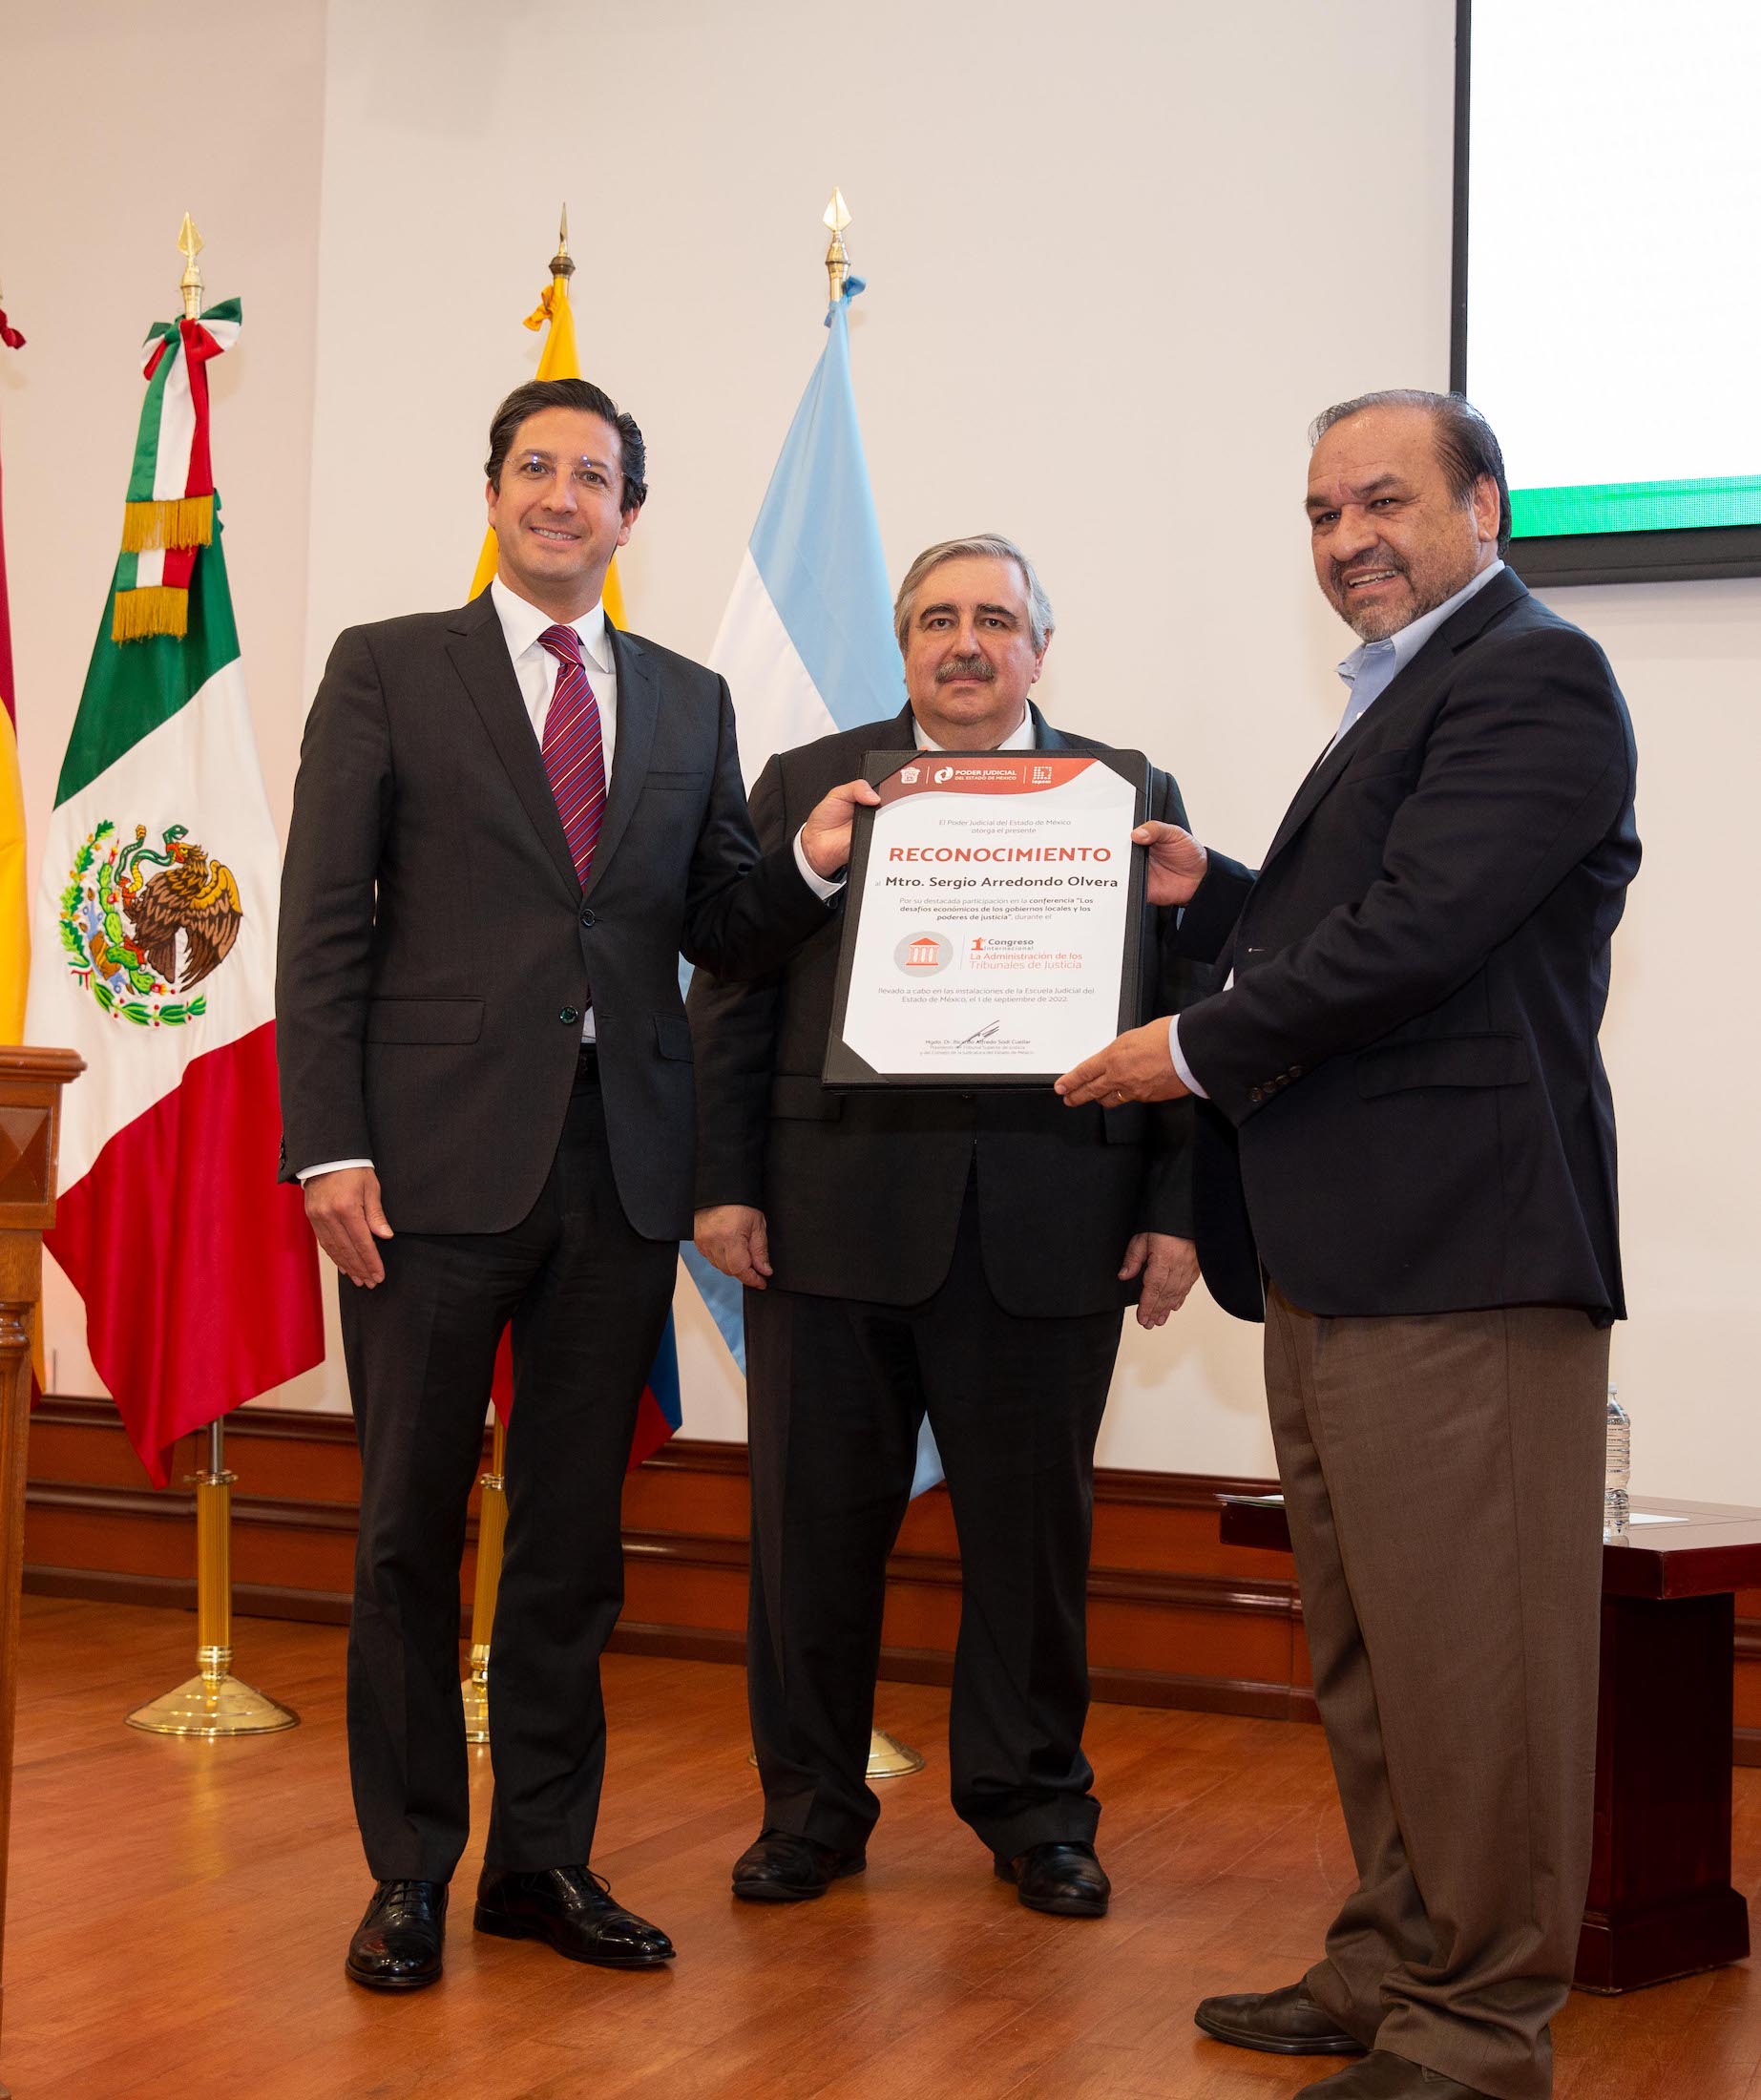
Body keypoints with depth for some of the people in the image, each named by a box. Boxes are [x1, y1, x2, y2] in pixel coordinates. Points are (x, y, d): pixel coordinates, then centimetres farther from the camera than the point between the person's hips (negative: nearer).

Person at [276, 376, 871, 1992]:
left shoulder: (689, 702, 14)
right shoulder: (388, 670, 4)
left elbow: (721, 933, 12)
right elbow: (325, 922, -2)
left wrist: (809, 866, -8)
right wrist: (331, 1145, -10)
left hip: (620, 1163, 3)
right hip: (440, 1154, -3)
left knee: (577, 1528, 11)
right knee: (413, 1524, 4)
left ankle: (544, 1857, 23)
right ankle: (411, 1869, 17)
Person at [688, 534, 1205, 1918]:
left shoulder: (1132, 797, 9)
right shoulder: (805, 786, 10)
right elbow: (731, 995, 6)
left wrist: (1176, 1209, -3)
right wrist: (726, 1183, -3)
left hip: (1052, 1231, 0)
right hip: (836, 1216, 0)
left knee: (1033, 1529, 8)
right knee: (816, 1524, 7)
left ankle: (1032, 1808, 25)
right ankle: (812, 1807, 22)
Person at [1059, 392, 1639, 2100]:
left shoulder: (1530, 678, -10)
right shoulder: (1405, 694, 22)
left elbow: (1418, 934, -20)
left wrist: (1196, 1051, -12)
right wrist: (1209, 896, 8)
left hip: (1453, 1253, -10)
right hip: (1337, 1254, 11)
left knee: (1466, 1654, -3)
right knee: (1366, 1652, 17)